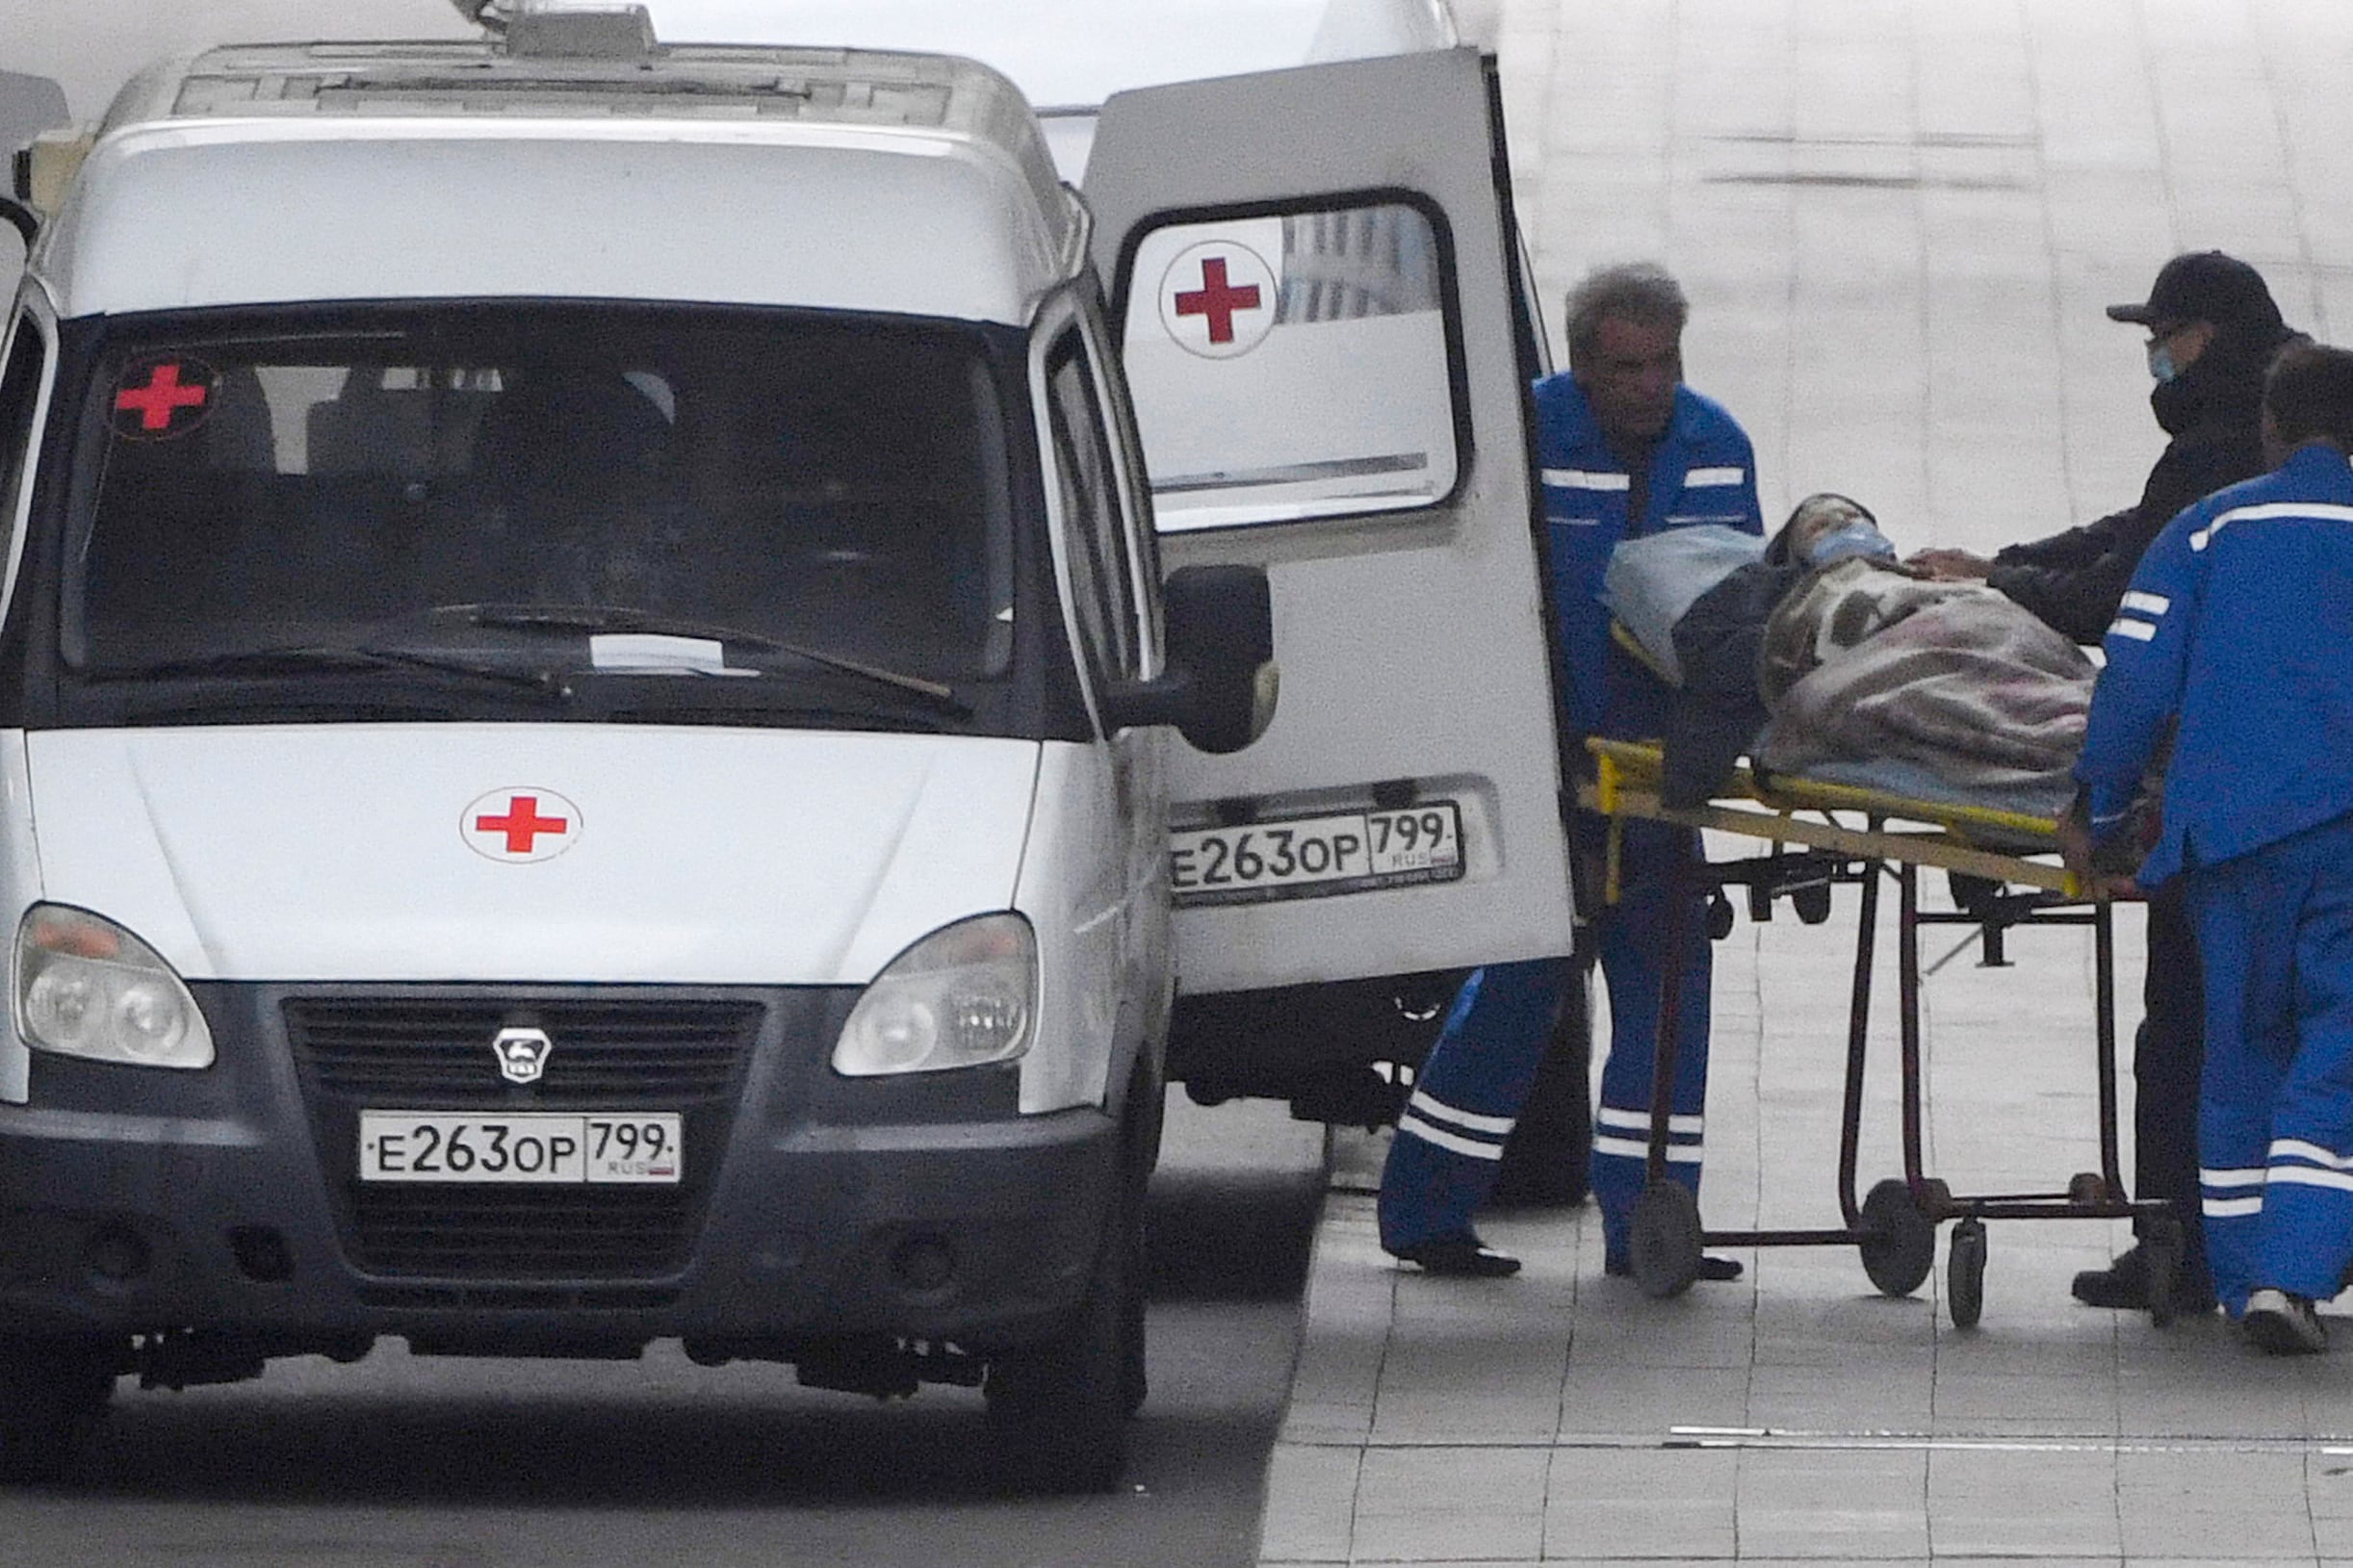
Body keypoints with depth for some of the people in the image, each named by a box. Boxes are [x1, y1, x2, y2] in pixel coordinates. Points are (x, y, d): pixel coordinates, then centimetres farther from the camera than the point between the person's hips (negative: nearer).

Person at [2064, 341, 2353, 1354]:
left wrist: (2098, 812, 11)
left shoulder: (2208, 531, 4)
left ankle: (2241, 1281, 17)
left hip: (2233, 829, 1)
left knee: (2241, 1052, 14)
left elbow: (2136, 679, 1)